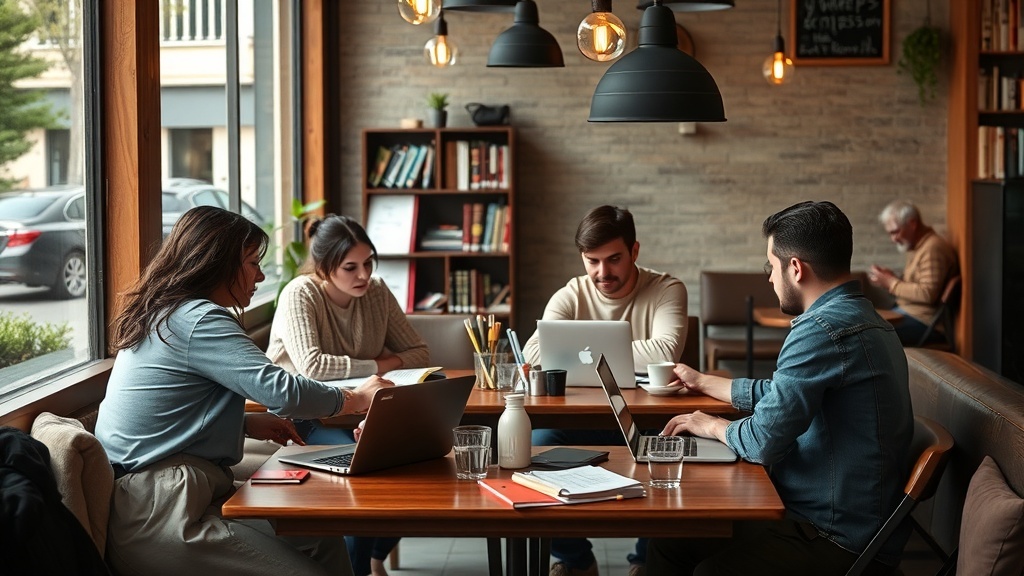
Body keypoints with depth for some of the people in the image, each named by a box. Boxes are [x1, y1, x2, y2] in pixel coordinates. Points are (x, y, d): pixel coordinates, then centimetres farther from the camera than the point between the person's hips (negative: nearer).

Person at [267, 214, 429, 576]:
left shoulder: (377, 293, 1)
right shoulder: (301, 295, -16)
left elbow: (419, 354, 5)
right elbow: (312, 366, -30)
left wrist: (387, 363, -15)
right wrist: (375, 366, -19)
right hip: (303, 416, -6)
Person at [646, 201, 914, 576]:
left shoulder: (823, 330, -22)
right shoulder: (859, 317, 12)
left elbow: (762, 442, -21)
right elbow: (780, 394, 27)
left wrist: (713, 426, 1)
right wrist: (702, 383, 37)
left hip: (839, 541, -10)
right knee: (668, 539, 8)